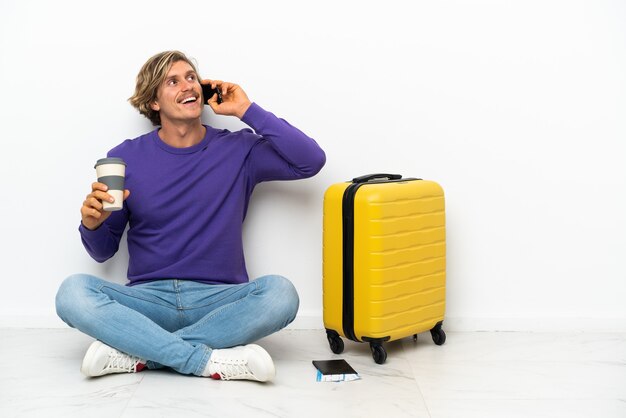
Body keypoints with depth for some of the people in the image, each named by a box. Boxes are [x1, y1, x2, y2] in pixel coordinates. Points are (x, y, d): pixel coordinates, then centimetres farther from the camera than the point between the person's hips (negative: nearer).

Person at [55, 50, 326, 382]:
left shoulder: (239, 150, 6)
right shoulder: (126, 158, 6)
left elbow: (312, 160, -7)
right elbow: (103, 252, 11)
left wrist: (247, 111, -5)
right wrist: (92, 225, -14)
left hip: (219, 300, 0)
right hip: (148, 299, 0)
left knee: (280, 293, -30)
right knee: (72, 293, -27)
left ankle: (132, 351, -24)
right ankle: (212, 361, -28)